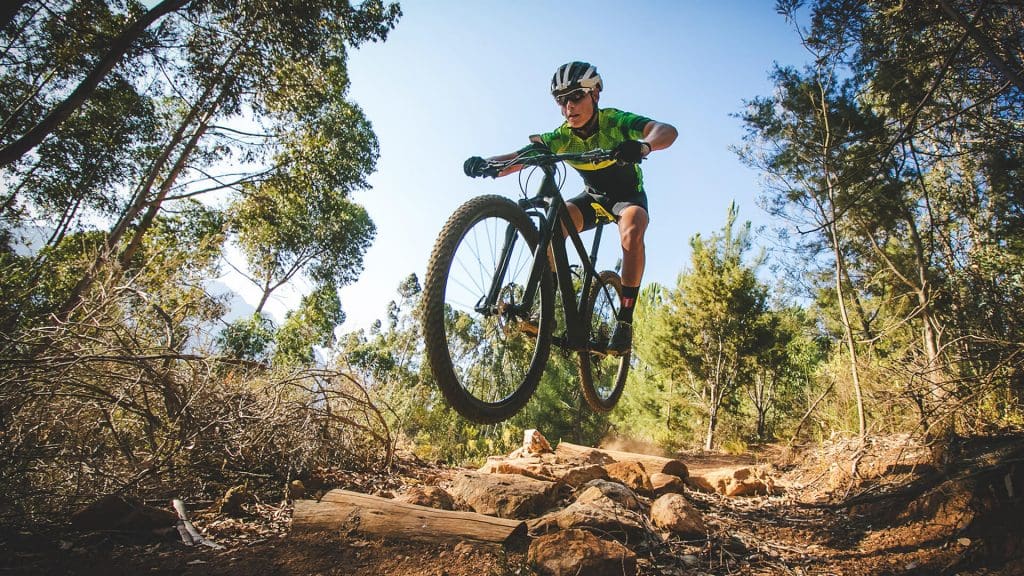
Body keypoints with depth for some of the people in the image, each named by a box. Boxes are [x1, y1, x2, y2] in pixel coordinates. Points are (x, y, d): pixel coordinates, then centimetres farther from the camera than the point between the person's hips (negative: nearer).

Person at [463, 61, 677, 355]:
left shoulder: (615, 121, -25)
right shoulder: (562, 136, -17)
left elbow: (667, 130, -41)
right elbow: (524, 154, -31)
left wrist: (643, 146, -64)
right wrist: (489, 163, -52)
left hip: (628, 195, -3)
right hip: (593, 196, 3)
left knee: (632, 230, -37)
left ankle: (624, 319, -31)